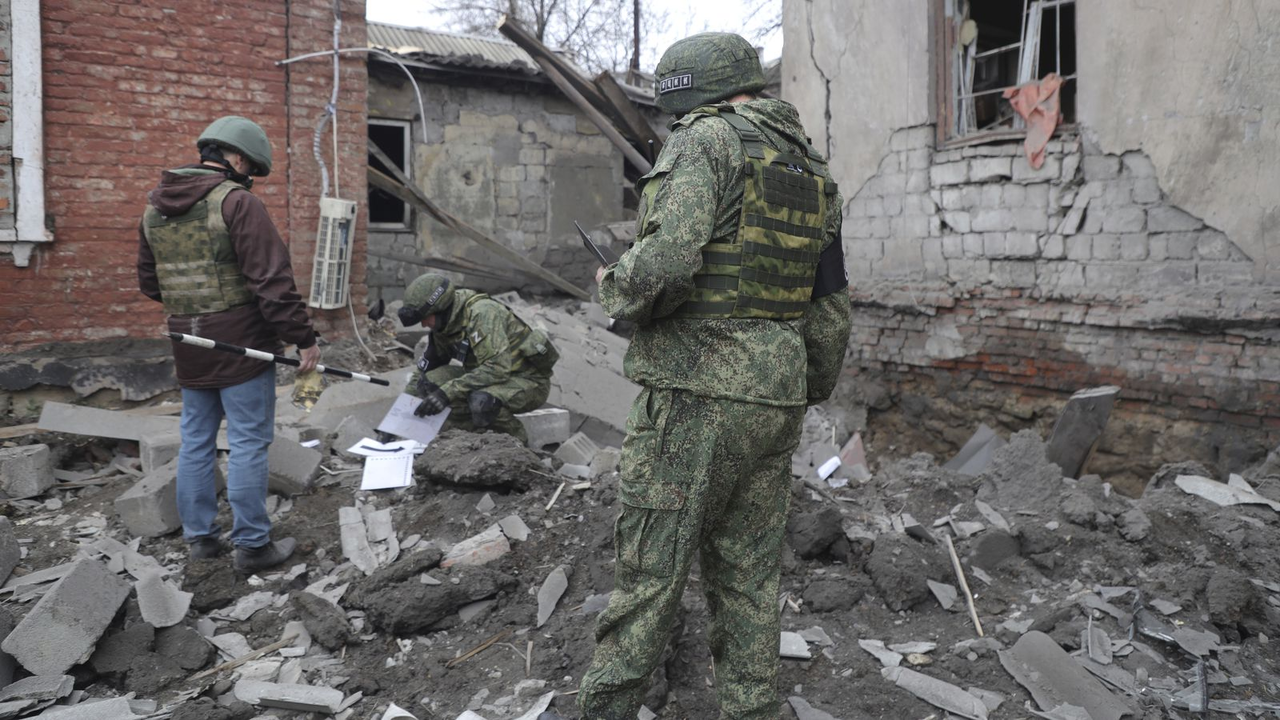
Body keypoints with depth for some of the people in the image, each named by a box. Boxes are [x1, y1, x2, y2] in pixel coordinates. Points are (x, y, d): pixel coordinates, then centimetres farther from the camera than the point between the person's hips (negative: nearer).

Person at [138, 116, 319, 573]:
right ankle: (252, 545, 7)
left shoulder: (154, 207, 11)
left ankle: (199, 537, 25)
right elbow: (272, 280, -19)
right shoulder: (237, 202, -14)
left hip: (188, 347, 7)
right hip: (241, 345, -7)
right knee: (248, 444, 0)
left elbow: (149, 282, 17)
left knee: (196, 440, 15)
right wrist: (303, 338, -13)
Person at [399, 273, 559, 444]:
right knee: (429, 382, -8)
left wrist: (448, 392, -37)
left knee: (481, 401, -37)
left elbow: (498, 368, -35)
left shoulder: (482, 312, -26)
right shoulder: (443, 324, 0)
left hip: (530, 381, -8)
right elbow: (424, 369, 11)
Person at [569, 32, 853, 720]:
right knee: (746, 575, 14)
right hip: (776, 398, 8)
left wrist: (613, 284, -2)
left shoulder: (705, 141, -7)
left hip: (696, 392, -7)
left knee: (649, 572, 1)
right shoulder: (812, 168, 16)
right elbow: (830, 308, 18)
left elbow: (666, 263, -22)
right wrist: (811, 392, 27)